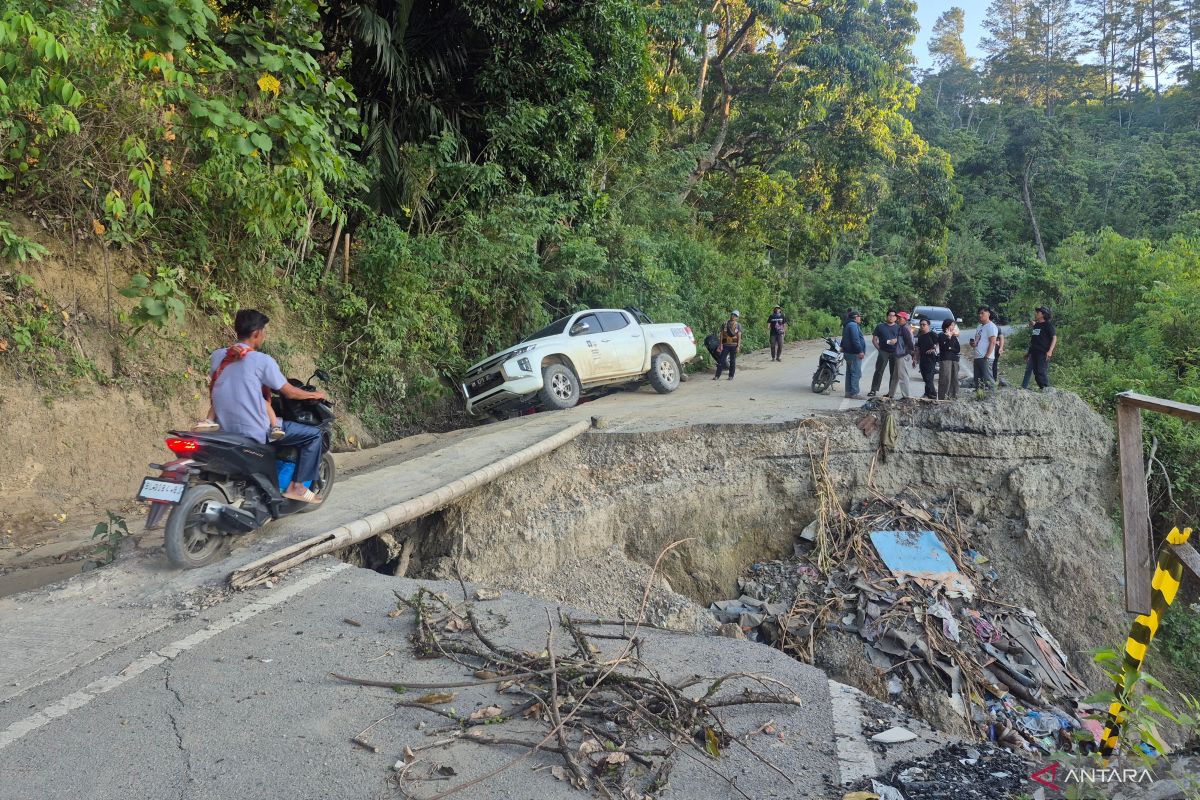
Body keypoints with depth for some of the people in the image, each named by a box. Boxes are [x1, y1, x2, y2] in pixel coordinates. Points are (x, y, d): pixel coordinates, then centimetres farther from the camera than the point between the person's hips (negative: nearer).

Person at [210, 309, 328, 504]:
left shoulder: (217, 356, 5)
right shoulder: (262, 360, -13)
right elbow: (290, 393, -6)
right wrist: (314, 395, 13)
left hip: (225, 431, 8)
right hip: (255, 434, -7)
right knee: (314, 434, 2)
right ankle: (297, 486, 1)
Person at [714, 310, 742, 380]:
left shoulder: (738, 325, 4)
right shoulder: (725, 323, 7)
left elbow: (739, 336, -1)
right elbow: (721, 334, 6)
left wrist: (738, 346, -10)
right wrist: (721, 344, -2)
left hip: (734, 345, -1)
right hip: (725, 345, 1)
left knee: (732, 361, 4)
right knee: (721, 360, -2)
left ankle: (731, 376, 12)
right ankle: (717, 376, -1)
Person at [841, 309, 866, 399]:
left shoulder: (847, 325, 18)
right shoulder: (853, 325, -15)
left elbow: (844, 339, 25)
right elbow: (855, 339, -23)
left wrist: (843, 348, 31)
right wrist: (860, 351, -23)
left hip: (848, 353, 11)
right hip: (854, 354, -11)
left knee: (849, 373, 13)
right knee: (856, 373, -9)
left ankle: (848, 392, 18)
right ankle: (854, 393, -10)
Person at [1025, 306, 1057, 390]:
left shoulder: (1048, 325, -3)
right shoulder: (1036, 325, 19)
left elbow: (1054, 337, -9)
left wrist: (1050, 351, -21)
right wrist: (1029, 352, 24)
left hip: (1043, 353, -8)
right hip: (1034, 353, 8)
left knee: (1042, 372, -15)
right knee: (1036, 372, 7)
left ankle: (1046, 388, -13)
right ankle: (1041, 387, 12)